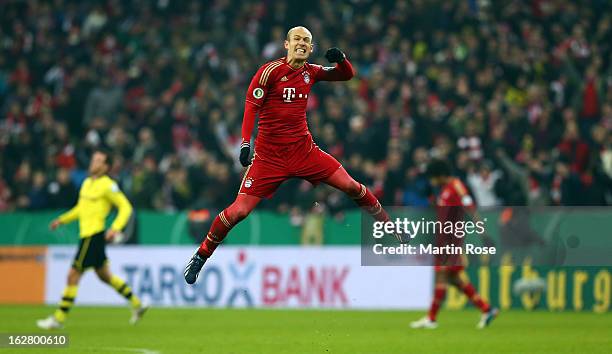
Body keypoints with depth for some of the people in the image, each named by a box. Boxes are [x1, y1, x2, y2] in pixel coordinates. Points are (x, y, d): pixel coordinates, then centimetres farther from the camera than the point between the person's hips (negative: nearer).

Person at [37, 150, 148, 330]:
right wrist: (62, 220, 19)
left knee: (73, 276, -6)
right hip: (87, 235, 9)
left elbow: (125, 207, -12)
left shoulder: (108, 185, -11)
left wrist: (115, 228, -24)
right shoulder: (87, 183, 15)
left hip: (93, 236, -9)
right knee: (104, 275, 17)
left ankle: (59, 319, 0)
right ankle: (137, 305, 25)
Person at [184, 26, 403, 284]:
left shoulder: (310, 72, 8)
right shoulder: (271, 70, -8)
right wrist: (245, 142, -22)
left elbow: (346, 75, 18)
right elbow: (251, 106, -11)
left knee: (351, 186, -5)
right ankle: (201, 255, 6)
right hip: (269, 154, -4)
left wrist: (341, 58, -6)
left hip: (304, 150, 4)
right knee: (239, 210, -11)